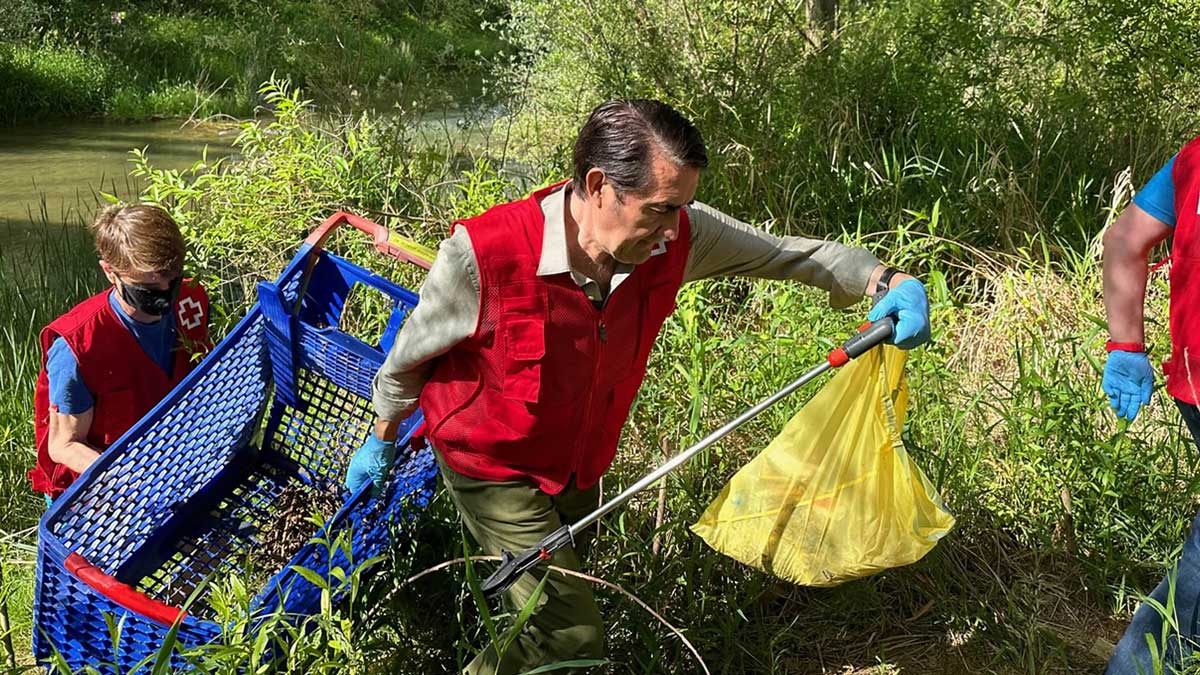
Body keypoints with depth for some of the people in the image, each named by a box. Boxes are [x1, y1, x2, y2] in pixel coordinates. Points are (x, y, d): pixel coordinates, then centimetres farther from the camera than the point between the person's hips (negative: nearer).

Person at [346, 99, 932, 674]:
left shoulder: (675, 237, -21)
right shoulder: (483, 256, -34)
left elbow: (786, 252, -9)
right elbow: (410, 359, -15)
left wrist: (884, 280, -26)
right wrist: (381, 443, 2)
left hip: (580, 465, 6)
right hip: (493, 470, -6)